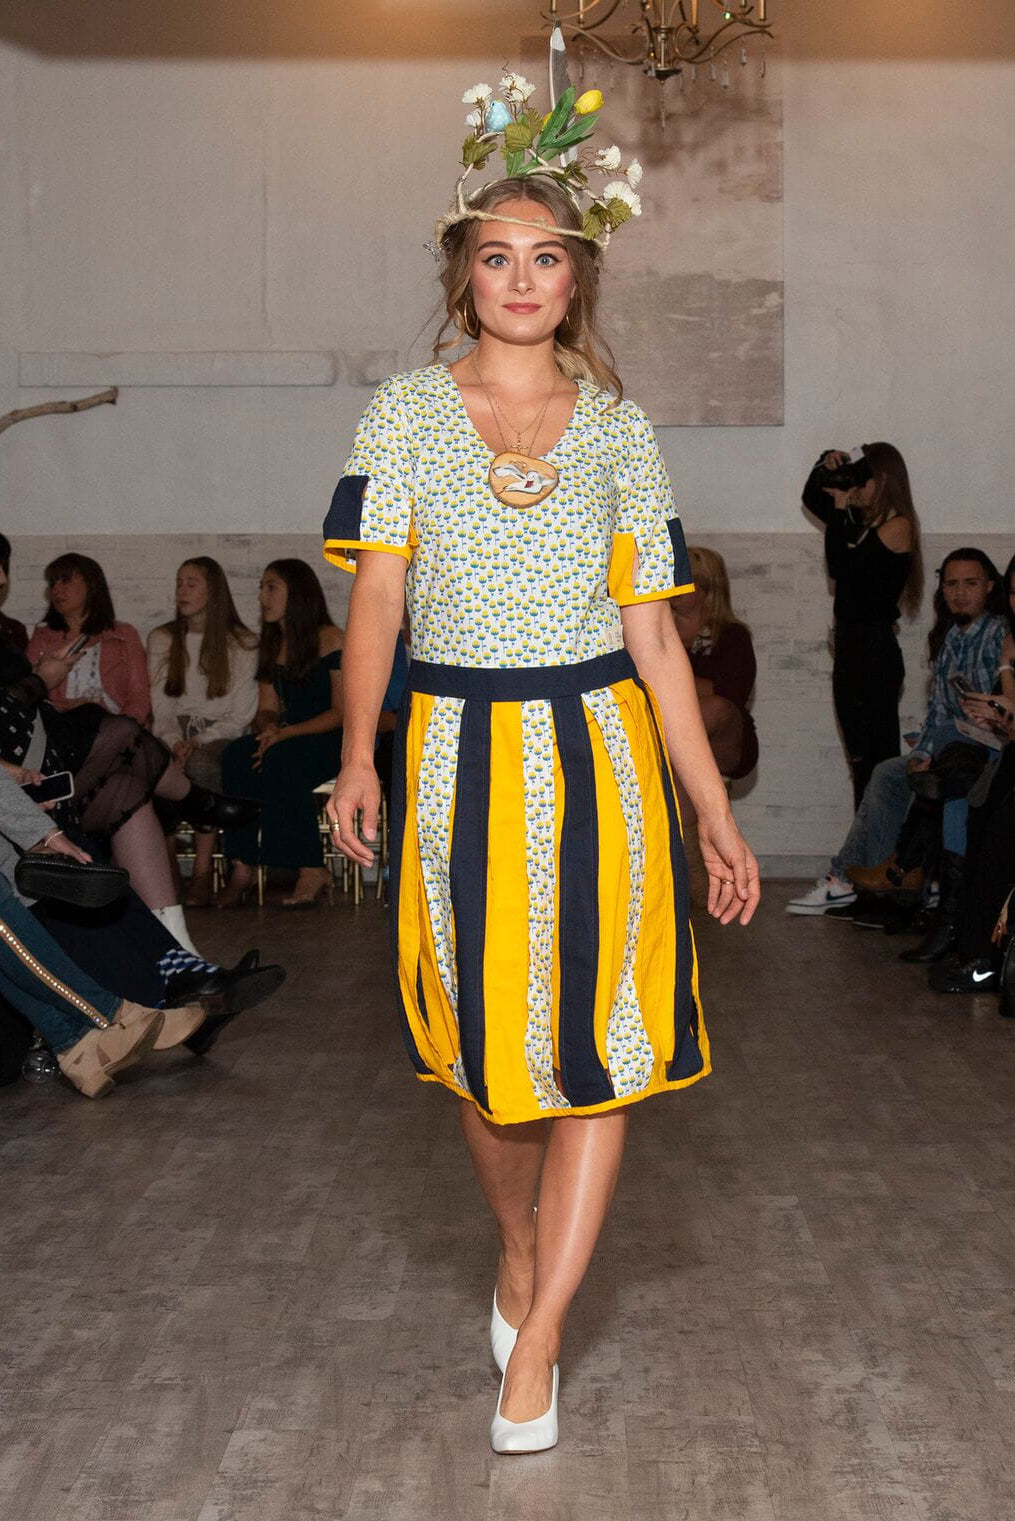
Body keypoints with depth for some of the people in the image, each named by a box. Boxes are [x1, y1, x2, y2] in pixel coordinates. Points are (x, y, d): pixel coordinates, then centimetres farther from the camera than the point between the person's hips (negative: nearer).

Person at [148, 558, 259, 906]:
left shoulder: (242, 644, 7)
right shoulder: (161, 640, 17)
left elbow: (240, 715, 0)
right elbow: (160, 707, 11)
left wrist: (199, 742, -15)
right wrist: (174, 742, -10)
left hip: (221, 738, -3)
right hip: (174, 737, 3)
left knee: (201, 762, -37)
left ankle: (202, 873, -37)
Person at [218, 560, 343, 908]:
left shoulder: (331, 640, -5)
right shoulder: (272, 645, 16)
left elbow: (343, 712, -10)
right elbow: (267, 709, 14)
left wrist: (285, 734, -20)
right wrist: (268, 728, -12)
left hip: (331, 743, -6)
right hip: (286, 742, 6)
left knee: (280, 761, -36)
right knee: (236, 757, -25)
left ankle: (311, 869, -28)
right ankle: (241, 866, -28)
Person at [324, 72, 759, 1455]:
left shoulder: (619, 428, 6)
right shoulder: (405, 410, 4)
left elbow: (653, 635, 5)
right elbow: (374, 601, -2)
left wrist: (715, 812, 0)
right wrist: (357, 756, -17)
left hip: (602, 758, 0)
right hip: (460, 759, 0)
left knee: (597, 1044, -4)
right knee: (484, 1040, 10)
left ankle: (534, 1346, 5)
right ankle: (518, 1246, 36)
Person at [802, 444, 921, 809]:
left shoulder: (898, 526, -10)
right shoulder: (864, 521, 12)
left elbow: (841, 569, -18)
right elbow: (812, 500, 26)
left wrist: (841, 510, -9)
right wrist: (825, 467, 8)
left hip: (874, 649, -9)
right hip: (850, 645, 9)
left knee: (875, 756, -7)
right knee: (862, 756, 11)